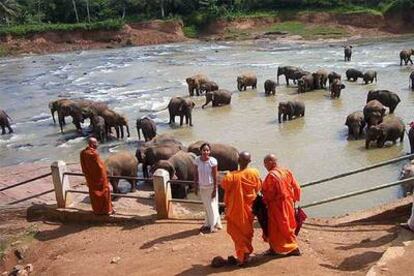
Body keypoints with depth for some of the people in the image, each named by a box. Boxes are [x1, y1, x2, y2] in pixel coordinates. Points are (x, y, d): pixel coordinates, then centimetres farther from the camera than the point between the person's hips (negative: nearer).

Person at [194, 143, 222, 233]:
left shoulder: (212, 161, -20)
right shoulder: (197, 160, -9)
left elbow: (215, 176, -15)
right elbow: (196, 174, 1)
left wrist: (215, 189, -14)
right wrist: (196, 186, 4)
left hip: (211, 186, -3)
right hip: (202, 187, 4)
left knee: (212, 205, 6)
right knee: (206, 206, 16)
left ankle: (214, 225, 22)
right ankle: (208, 224, 31)